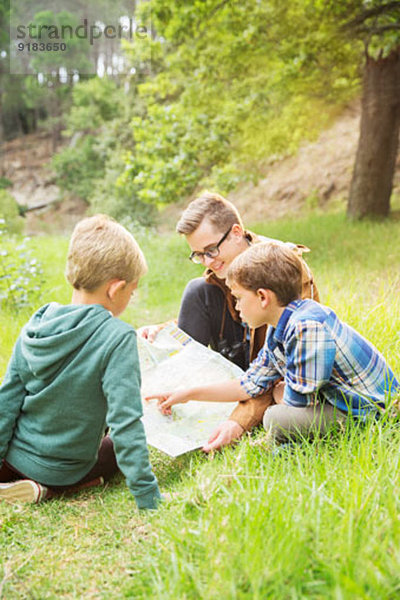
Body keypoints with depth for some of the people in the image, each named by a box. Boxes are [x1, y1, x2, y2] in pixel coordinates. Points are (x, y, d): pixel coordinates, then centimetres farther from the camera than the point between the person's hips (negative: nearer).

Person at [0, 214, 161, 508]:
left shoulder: (33, 327, -7)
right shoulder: (118, 337, -23)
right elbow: (125, 421, -26)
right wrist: (149, 497, -21)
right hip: (65, 470, -4)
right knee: (118, 447, 23)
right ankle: (47, 490, -1)